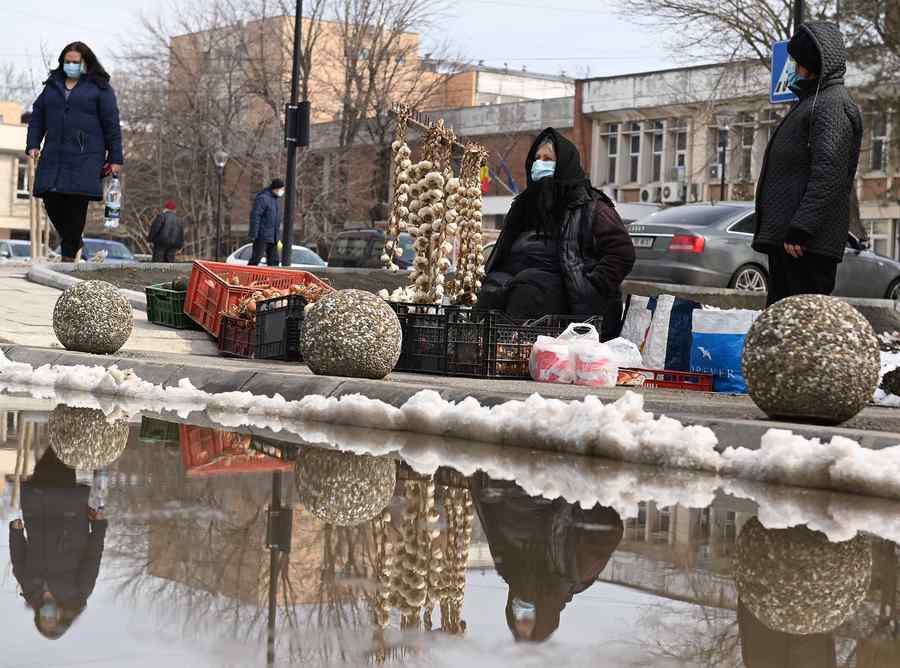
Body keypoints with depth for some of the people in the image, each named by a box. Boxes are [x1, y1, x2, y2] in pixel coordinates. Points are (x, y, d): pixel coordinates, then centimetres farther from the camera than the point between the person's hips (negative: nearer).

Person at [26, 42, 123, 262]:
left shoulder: (100, 88, 3)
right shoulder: (53, 85, 16)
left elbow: (111, 124, 0)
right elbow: (37, 116, 20)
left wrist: (115, 158, -4)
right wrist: (33, 144, 8)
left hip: (85, 157, -4)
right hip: (54, 156, 4)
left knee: (76, 203, -10)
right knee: (51, 199, -2)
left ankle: (68, 254, -3)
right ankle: (72, 240, 21)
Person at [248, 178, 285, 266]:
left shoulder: (275, 199, 17)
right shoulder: (263, 198, -12)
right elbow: (255, 216, -17)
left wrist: (278, 237, 20)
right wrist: (253, 235, -21)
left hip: (273, 238, 9)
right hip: (262, 236, -9)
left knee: (274, 261, 5)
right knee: (256, 259, -7)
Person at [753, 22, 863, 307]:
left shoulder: (832, 105, -9)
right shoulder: (809, 103, 24)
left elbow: (828, 173, -20)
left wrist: (800, 229, -25)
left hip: (808, 241, -11)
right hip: (784, 237, 11)